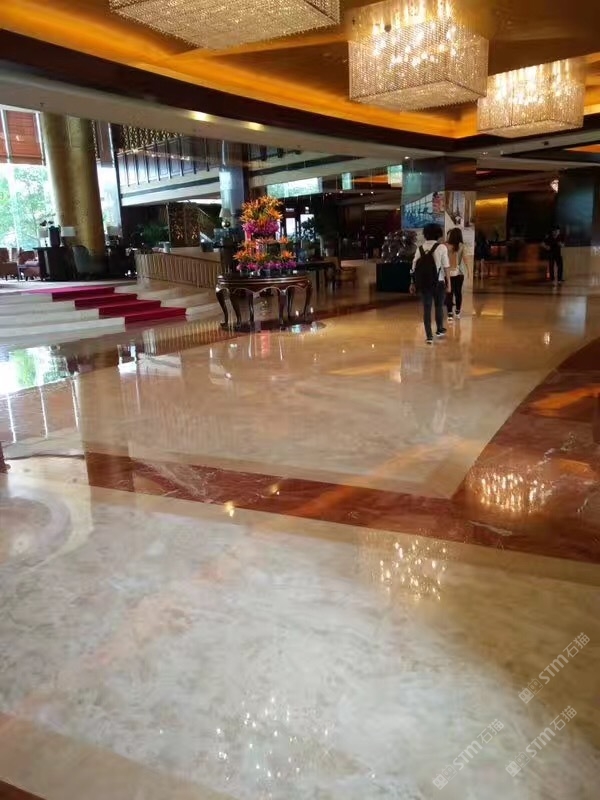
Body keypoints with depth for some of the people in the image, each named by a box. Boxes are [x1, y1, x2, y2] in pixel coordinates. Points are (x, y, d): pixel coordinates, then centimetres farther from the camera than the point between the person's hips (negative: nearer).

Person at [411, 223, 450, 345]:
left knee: (426, 309, 5)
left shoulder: (420, 248, 4)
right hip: (438, 282, -2)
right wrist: (448, 282, -2)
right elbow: (446, 267, -9)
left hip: (424, 282, 2)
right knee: (439, 306, 16)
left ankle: (429, 336, 5)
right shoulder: (442, 247, -5)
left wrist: (413, 283, 9)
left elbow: (415, 267, 3)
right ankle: (439, 330, 32)